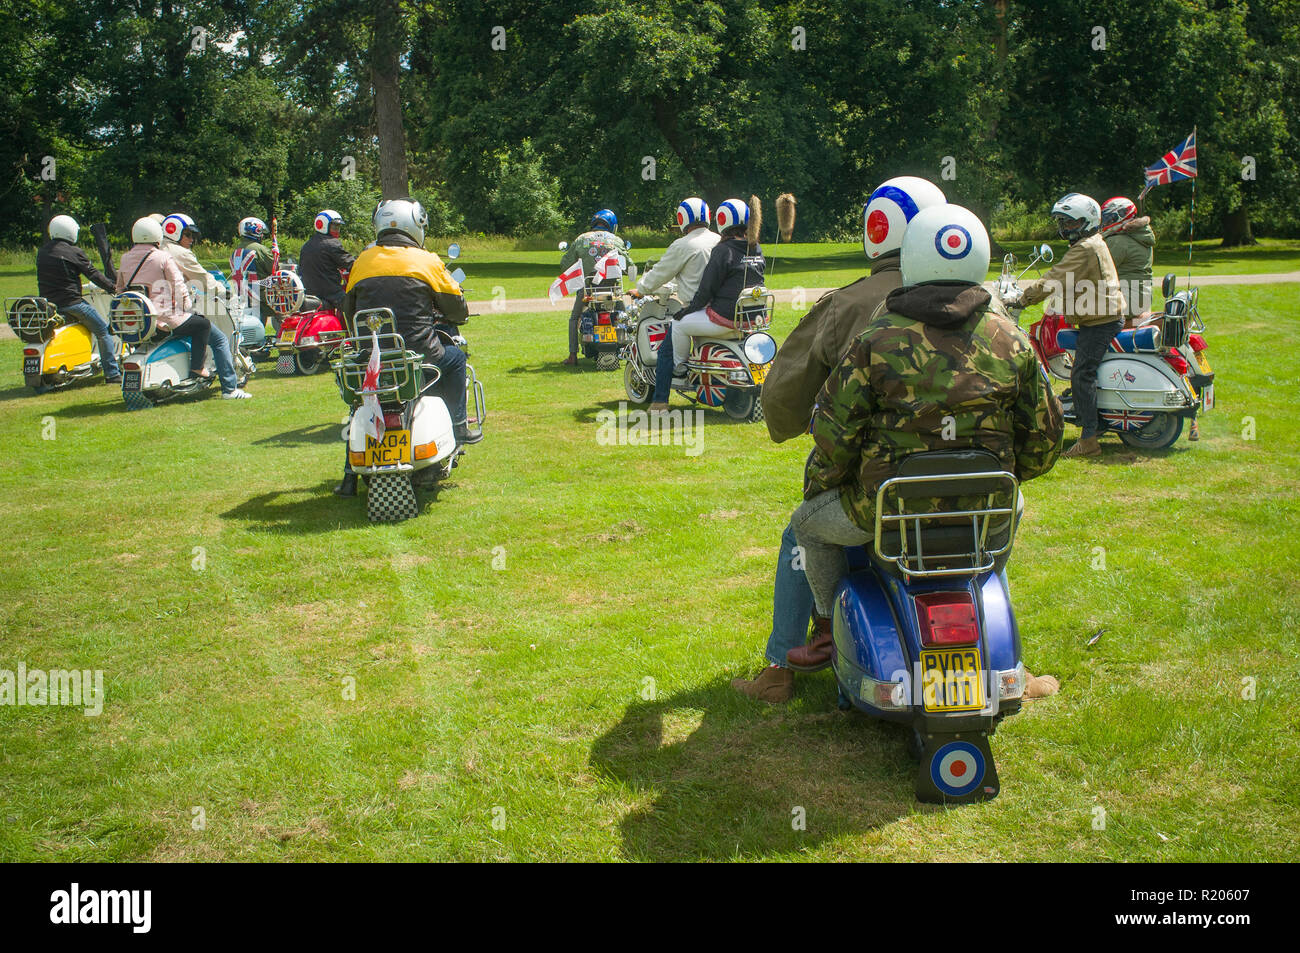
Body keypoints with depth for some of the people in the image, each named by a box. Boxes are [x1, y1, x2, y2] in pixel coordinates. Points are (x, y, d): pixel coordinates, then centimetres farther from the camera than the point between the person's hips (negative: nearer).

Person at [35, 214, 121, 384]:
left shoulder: (41, 252, 10)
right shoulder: (74, 252, -12)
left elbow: (43, 278, 19)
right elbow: (93, 274, -7)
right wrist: (112, 286, 5)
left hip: (47, 303, 8)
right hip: (71, 303, -8)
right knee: (104, 332, 3)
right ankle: (112, 373, -1)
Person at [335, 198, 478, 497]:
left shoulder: (362, 262, 8)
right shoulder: (427, 261, -3)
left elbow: (349, 310, 17)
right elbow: (456, 307, 6)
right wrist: (458, 316, 31)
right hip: (417, 352, -3)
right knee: (455, 357, 26)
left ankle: (350, 475, 23)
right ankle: (458, 426, 27)